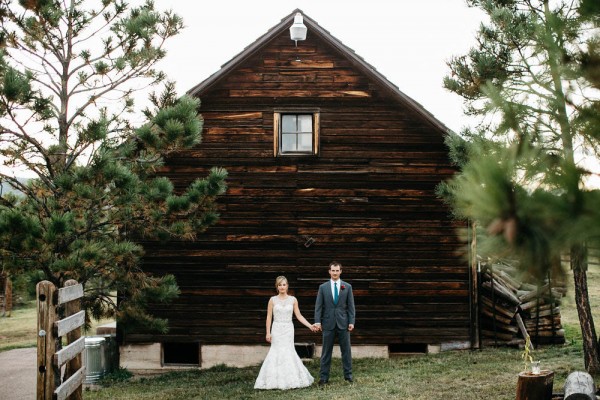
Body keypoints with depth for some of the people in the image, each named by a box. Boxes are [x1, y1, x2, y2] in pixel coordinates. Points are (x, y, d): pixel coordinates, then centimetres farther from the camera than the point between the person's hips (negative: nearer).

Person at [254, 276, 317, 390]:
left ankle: (289, 379, 10)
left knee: (288, 352, -2)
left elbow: (299, 316, 5)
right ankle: (277, 380, 5)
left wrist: (310, 326, -4)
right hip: (277, 329, -1)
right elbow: (269, 317, 1)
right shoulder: (273, 300, 1)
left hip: (288, 329, 1)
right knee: (277, 352, -3)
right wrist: (268, 332, -5)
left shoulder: (293, 300, 4)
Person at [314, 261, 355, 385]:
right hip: (328, 323, 0)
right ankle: (324, 376, 7)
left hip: (343, 323, 0)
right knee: (326, 351, 3)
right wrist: (318, 321, -6)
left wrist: (351, 322, -2)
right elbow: (318, 306, 3)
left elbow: (351, 306, 5)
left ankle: (348, 375, 13)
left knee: (346, 350, 4)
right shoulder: (323, 287, 5)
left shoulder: (347, 287, 6)